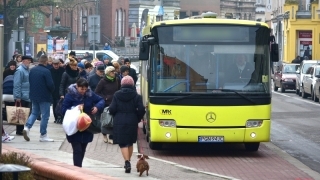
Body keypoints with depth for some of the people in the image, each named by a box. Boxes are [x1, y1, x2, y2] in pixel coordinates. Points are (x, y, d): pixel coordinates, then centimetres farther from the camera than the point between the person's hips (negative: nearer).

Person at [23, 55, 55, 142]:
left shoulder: (32, 70, 4)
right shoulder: (46, 71, -18)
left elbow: (29, 82, 11)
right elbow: (50, 84, -19)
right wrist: (52, 90, 2)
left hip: (34, 96, 7)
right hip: (44, 97, -7)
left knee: (34, 113, 19)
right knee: (45, 116, 2)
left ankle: (27, 127, -3)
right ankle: (43, 135, 5)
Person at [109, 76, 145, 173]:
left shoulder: (116, 95, -3)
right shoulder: (136, 96, -2)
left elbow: (112, 109, -6)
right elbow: (141, 110, -8)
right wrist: (137, 119, 10)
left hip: (119, 122, -2)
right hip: (132, 122, 2)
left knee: (122, 143, -1)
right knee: (130, 143, 18)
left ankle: (127, 162, -19)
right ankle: (128, 162, 25)